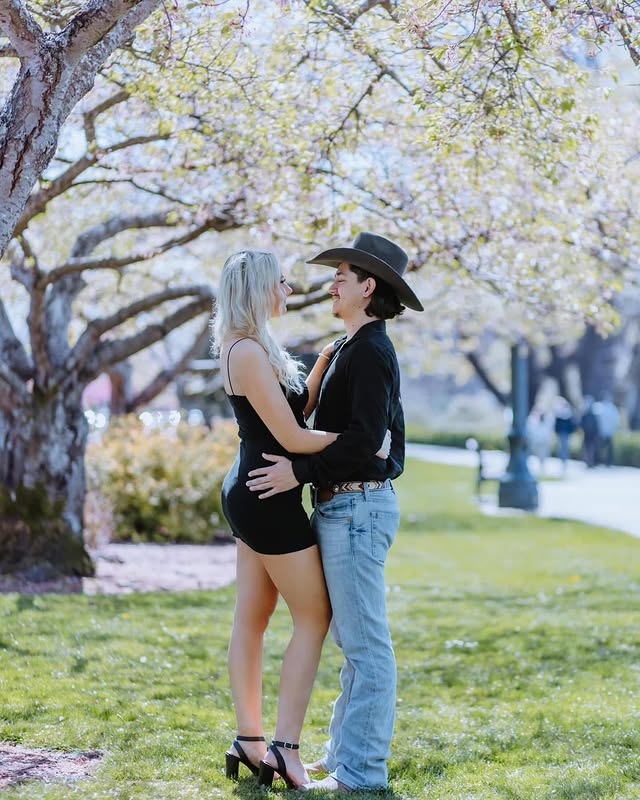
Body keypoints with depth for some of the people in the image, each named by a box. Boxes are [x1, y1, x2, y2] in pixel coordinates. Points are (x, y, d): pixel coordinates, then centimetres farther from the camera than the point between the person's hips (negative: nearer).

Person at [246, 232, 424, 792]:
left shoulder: (370, 351, -14)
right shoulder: (360, 348, 17)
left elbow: (365, 439, -24)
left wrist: (300, 472, -19)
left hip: (357, 508, -11)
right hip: (344, 506, 11)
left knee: (365, 643, -6)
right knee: (353, 640, 15)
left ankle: (361, 770, -3)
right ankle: (345, 755, 22)